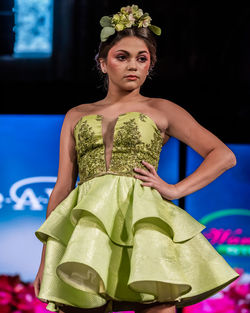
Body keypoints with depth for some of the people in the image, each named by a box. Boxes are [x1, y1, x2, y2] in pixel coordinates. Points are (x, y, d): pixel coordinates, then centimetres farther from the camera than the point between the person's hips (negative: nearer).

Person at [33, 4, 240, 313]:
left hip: (142, 218, -2)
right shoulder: (77, 116, 22)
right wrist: (45, 260, 11)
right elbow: (62, 188, 18)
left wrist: (175, 190, 0)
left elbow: (224, 155, 13)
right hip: (84, 220, 2)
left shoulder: (161, 111, 16)